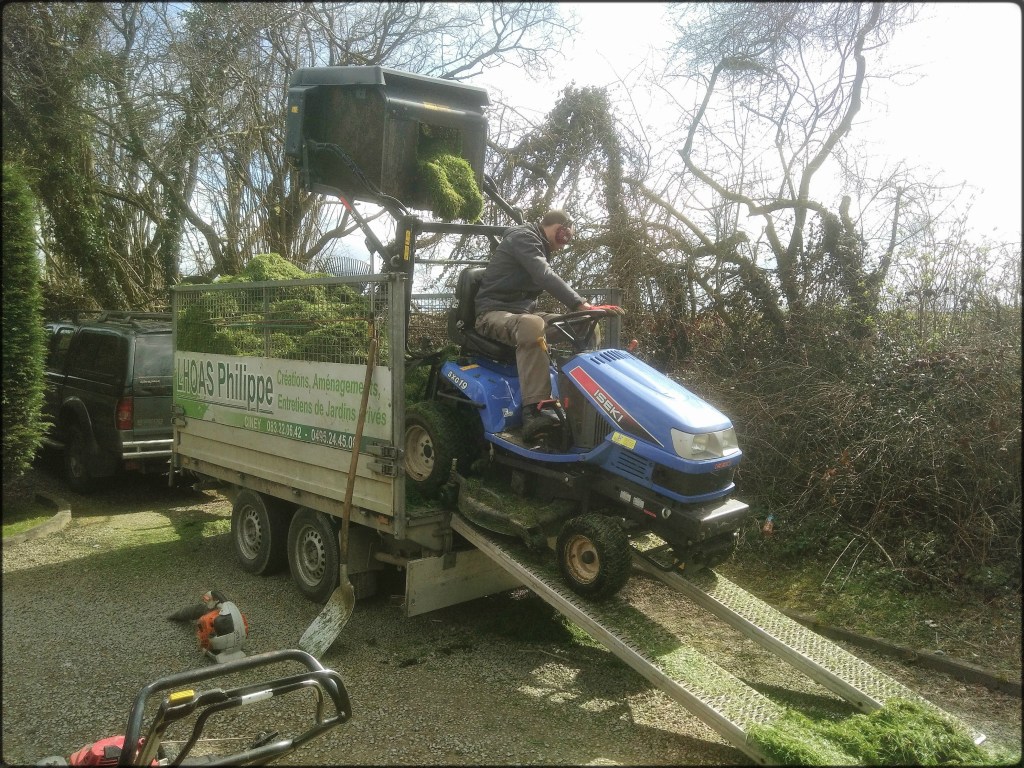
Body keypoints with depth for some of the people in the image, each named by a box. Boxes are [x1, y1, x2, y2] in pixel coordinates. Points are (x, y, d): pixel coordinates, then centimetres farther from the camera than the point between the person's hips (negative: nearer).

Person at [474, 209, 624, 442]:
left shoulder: (539, 248, 21)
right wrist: (580, 305, -36)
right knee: (532, 325, -42)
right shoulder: (523, 237, -11)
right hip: (494, 313, -9)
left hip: (521, 312, 9)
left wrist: (581, 308, 8)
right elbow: (545, 277, -26)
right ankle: (536, 411, -48)